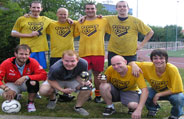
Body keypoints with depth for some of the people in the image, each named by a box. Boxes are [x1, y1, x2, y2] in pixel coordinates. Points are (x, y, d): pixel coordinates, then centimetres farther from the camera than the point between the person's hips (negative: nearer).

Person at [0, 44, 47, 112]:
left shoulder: (33, 62, -23)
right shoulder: (7, 63, -23)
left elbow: (43, 75, -33)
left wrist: (26, 77, -40)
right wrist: (6, 88, -40)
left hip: (27, 84, -1)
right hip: (12, 84, 1)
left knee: (33, 81, -35)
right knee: (5, 95, -31)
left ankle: (31, 103, -10)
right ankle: (16, 95, 10)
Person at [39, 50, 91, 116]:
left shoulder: (83, 63, -30)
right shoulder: (56, 68, -38)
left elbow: (78, 75, -13)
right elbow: (51, 80, -20)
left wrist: (83, 82, -34)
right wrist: (62, 90, -31)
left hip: (72, 80, 2)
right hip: (57, 81, -1)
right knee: (43, 91, -28)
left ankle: (78, 107, 0)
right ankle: (53, 99, 11)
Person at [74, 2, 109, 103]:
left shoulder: (103, 21, 5)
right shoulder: (79, 23, 12)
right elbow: (74, 34, 18)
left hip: (98, 52, -2)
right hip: (84, 53, 2)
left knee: (97, 75, 5)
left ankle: (98, 95, 18)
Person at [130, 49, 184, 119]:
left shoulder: (172, 69, -30)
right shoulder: (148, 67, -21)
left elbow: (177, 90, -25)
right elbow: (132, 63, -10)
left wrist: (158, 94, -26)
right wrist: (134, 65, -34)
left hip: (170, 92, -2)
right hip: (156, 91, 3)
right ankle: (152, 109, 9)